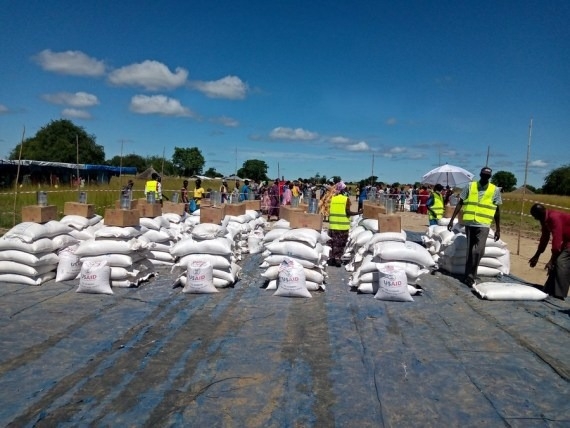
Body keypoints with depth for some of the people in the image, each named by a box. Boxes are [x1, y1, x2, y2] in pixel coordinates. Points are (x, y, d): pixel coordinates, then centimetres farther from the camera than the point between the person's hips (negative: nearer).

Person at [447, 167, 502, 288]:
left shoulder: (495, 190, 3)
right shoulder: (470, 186, 4)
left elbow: (497, 210, 8)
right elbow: (460, 204, 7)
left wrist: (498, 229, 8)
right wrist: (452, 220, 3)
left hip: (483, 225, -1)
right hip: (469, 223, 1)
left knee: (478, 251, -14)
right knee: (470, 251, 9)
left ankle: (469, 275, -2)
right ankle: (470, 275, 19)